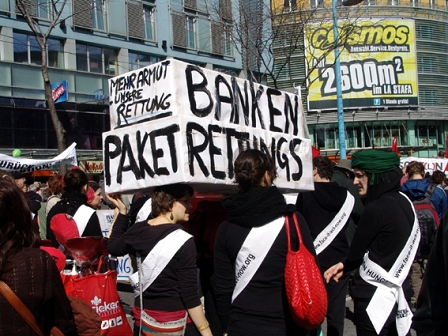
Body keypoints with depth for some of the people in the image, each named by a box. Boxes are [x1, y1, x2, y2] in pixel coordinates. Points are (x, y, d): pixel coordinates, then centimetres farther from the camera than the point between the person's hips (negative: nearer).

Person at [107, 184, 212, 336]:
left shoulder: (137, 230, -3)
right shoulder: (183, 241, -19)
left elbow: (113, 248, 19)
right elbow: (190, 296, -19)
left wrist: (122, 212, 21)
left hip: (142, 319, 5)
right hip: (175, 322, -5)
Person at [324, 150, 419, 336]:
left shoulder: (376, 209, -20)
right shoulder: (404, 201, 4)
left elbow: (355, 253, -12)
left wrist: (345, 265, 11)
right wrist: (346, 265, 9)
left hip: (374, 297, -8)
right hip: (400, 292, 8)